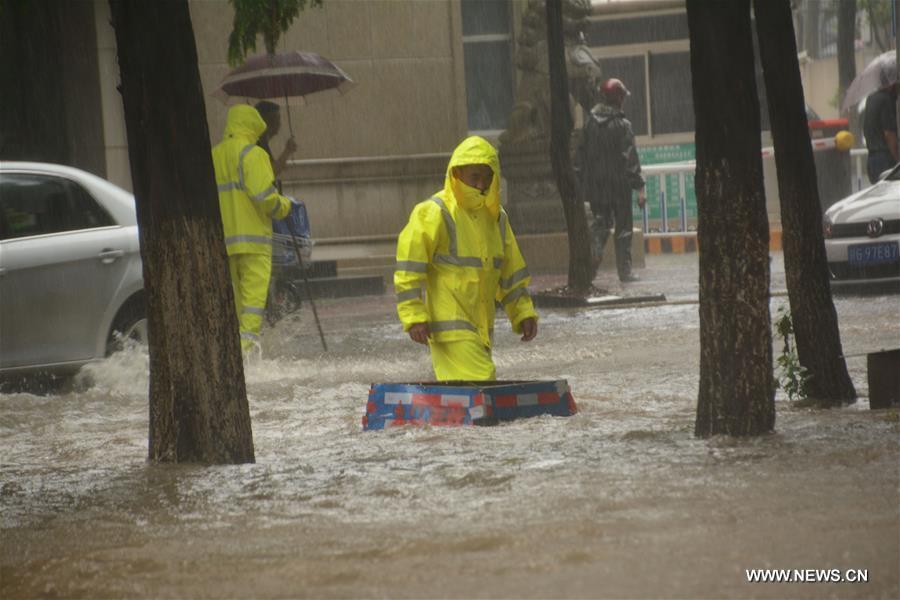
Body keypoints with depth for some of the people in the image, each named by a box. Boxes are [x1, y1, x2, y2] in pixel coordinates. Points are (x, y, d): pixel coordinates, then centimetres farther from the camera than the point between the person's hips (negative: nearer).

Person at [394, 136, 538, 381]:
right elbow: (408, 270, -12)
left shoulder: (495, 217, 14)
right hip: (449, 327, -8)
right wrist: (415, 317, -18)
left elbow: (511, 273, 22)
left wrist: (523, 313, 13)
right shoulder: (434, 214, -10)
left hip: (480, 328, 8)